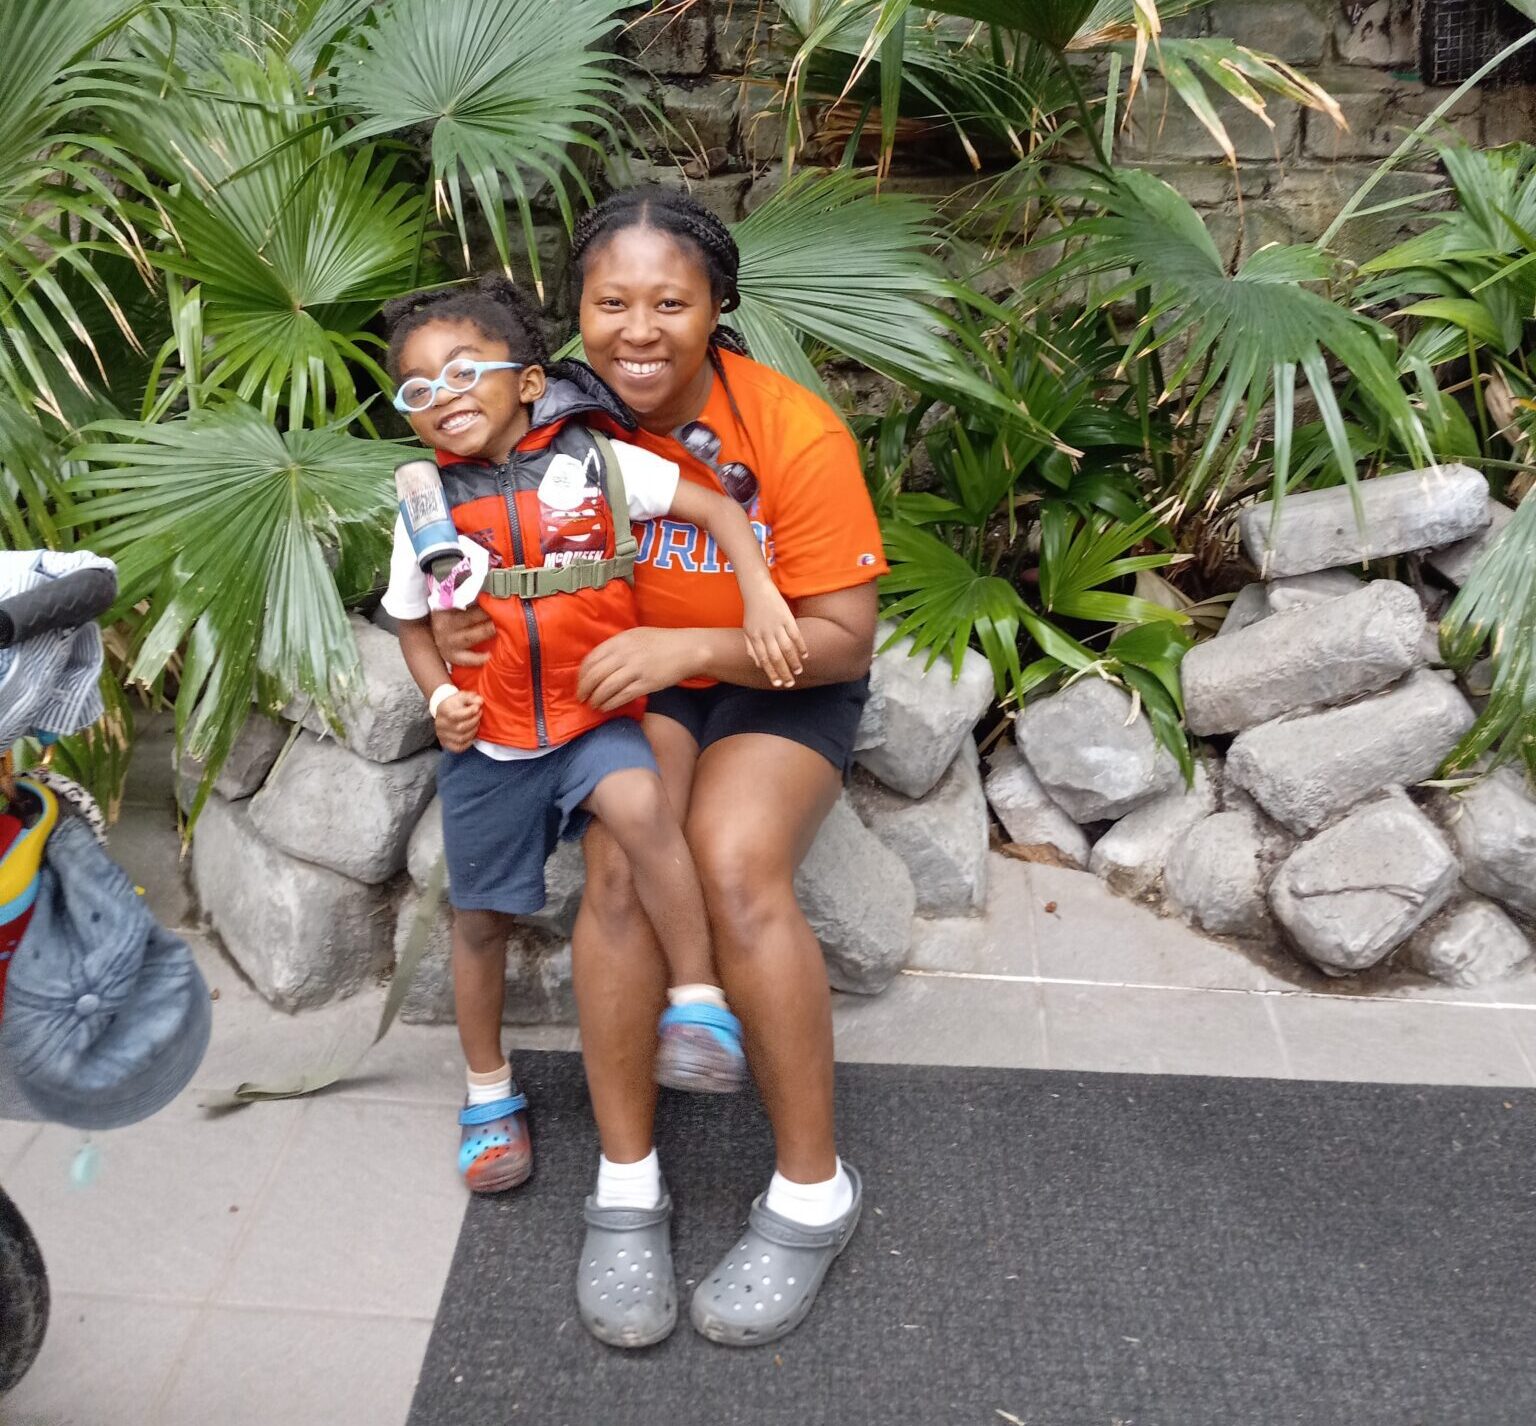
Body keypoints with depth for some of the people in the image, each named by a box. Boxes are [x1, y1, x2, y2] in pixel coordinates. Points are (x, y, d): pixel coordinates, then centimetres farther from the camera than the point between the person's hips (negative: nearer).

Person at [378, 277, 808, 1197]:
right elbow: (415, 622, 11)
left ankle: (700, 1001, -17)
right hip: (488, 744, 3)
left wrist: (761, 598, -24)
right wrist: (441, 697, -6)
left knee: (641, 807, -35)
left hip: (595, 720, -2)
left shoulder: (594, 462, -8)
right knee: (482, 920, 13)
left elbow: (716, 507, -9)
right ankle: (490, 1092, 36)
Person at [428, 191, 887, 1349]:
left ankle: (813, 1192, -12)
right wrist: (460, 623, -18)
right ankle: (627, 1186, -10)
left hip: (781, 686, -2)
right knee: (620, 866, -26)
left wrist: (691, 645, -32)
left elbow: (844, 639, -18)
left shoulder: (794, 432, -22)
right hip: (629, 679, 3)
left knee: (735, 865, -29)